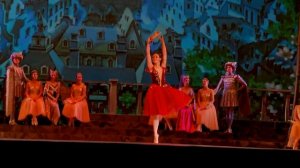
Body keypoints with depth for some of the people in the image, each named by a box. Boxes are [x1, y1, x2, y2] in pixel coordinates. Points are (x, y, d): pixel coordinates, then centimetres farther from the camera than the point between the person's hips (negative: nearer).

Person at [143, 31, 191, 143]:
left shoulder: (163, 66, 8)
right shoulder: (151, 67, 0)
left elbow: (165, 54, 6)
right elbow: (147, 54, -6)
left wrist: (162, 42, 2)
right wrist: (149, 42, -13)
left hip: (164, 89, 4)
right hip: (155, 91, -4)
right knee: (156, 114, -3)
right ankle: (155, 136, 3)